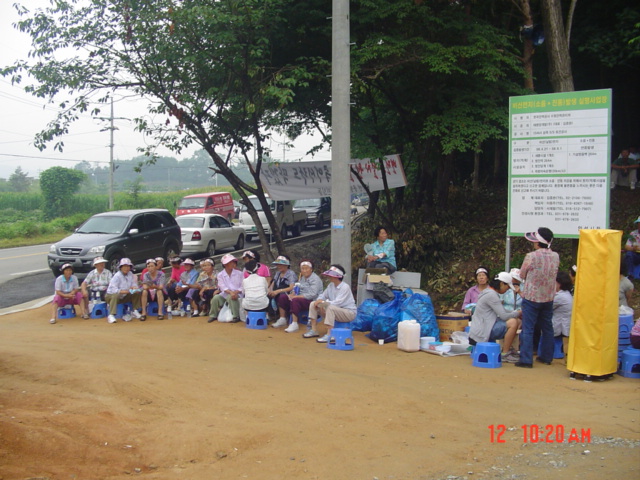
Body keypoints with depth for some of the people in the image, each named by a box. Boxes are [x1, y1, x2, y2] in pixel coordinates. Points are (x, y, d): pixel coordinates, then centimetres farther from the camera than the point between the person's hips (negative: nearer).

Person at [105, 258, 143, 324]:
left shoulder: (130, 274, 2)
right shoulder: (117, 276, -20)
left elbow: (134, 285, 5)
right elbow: (113, 290, -30)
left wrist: (134, 287, -21)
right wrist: (124, 291, -40)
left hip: (124, 297, 7)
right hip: (111, 295, -7)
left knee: (137, 293, -7)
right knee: (116, 295, -40)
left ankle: (135, 311, 5)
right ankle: (111, 316, -41)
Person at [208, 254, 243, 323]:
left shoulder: (239, 273, 3)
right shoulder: (220, 275, 4)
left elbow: (242, 287, -2)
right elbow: (223, 287, -9)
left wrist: (235, 292, -21)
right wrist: (231, 292, -27)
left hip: (237, 293, -2)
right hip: (225, 294, 2)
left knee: (230, 298, -34)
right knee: (216, 298, -23)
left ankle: (236, 316, -25)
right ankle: (213, 315, -1)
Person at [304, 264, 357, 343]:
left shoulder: (345, 287, -20)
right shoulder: (331, 285, 4)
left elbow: (337, 303, -28)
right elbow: (323, 295, 14)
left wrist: (323, 302, -26)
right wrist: (319, 300, -11)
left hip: (349, 313, -8)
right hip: (334, 311, 8)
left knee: (331, 308, -40)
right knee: (313, 304, -1)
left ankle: (329, 335, -39)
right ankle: (314, 330, 0)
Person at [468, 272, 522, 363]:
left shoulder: (490, 292, 16)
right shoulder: (491, 295, -17)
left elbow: (501, 312, 20)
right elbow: (504, 316, -18)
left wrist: (515, 312, 7)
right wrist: (518, 313, -2)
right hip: (482, 331, -10)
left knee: (518, 321, 10)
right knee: (512, 323, -23)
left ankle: (507, 349, 13)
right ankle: (505, 354, -14)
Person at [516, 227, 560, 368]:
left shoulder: (531, 256, -18)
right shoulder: (555, 256, -2)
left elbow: (522, 274, -6)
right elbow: (553, 274, 10)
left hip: (531, 297, -5)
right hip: (548, 298, 5)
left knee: (528, 329, 0)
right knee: (547, 327, 17)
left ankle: (526, 360, 0)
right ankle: (546, 357, 25)